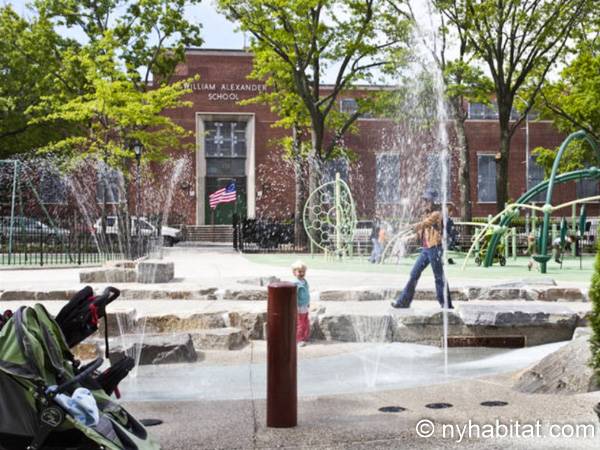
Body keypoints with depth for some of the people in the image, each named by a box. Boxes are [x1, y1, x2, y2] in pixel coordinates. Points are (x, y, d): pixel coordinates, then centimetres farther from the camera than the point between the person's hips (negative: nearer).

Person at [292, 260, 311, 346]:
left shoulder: (305, 281, 7)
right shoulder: (296, 283, -21)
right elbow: (294, 295, -22)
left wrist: (308, 303, 22)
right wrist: (296, 306, -22)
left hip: (305, 307, 9)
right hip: (299, 308, -9)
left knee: (306, 323, 16)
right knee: (299, 324, 0)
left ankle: (306, 337, 28)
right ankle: (299, 339, 10)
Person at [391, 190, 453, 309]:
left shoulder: (436, 214, -10)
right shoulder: (427, 215, 17)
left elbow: (422, 224, -21)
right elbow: (421, 230, 21)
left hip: (435, 248, -8)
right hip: (426, 248, 8)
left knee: (439, 277, -2)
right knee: (414, 274, 6)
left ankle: (446, 304, 7)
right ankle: (404, 301, 9)